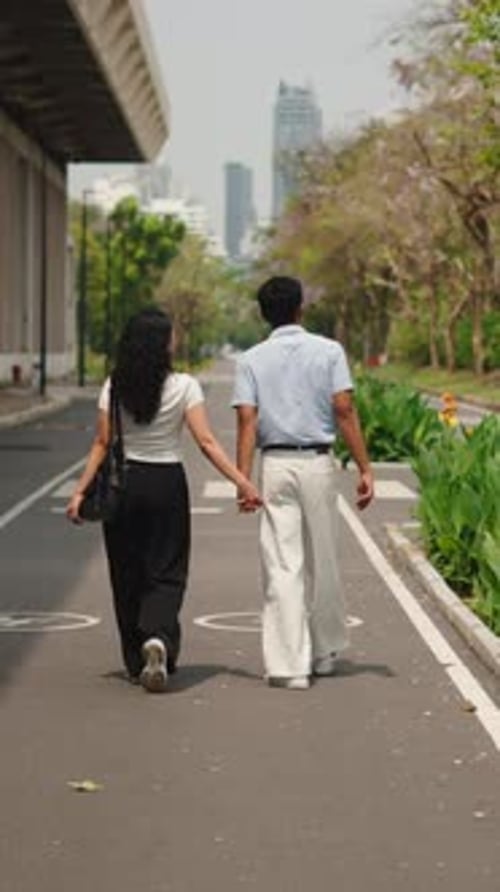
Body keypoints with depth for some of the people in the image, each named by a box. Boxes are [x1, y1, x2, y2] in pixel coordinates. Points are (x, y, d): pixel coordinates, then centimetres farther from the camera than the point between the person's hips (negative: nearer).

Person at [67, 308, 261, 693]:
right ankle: (158, 638, -23)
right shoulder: (183, 386, -7)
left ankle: (137, 661, 16)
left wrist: (81, 491, 0)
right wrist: (242, 481, -11)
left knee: (127, 574, 12)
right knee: (166, 571, 4)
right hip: (167, 482, -2)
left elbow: (102, 444, -4)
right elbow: (206, 442, -13)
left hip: (123, 483, 2)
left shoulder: (114, 387, -2)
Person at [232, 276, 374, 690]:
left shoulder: (251, 360, 4)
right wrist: (364, 468, -4)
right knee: (322, 563, 13)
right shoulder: (328, 351, 2)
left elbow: (247, 421, -5)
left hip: (275, 465, 0)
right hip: (318, 463, 0)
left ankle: (291, 664, -5)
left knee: (282, 567, 0)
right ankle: (325, 652, 27)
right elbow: (344, 411, -5)